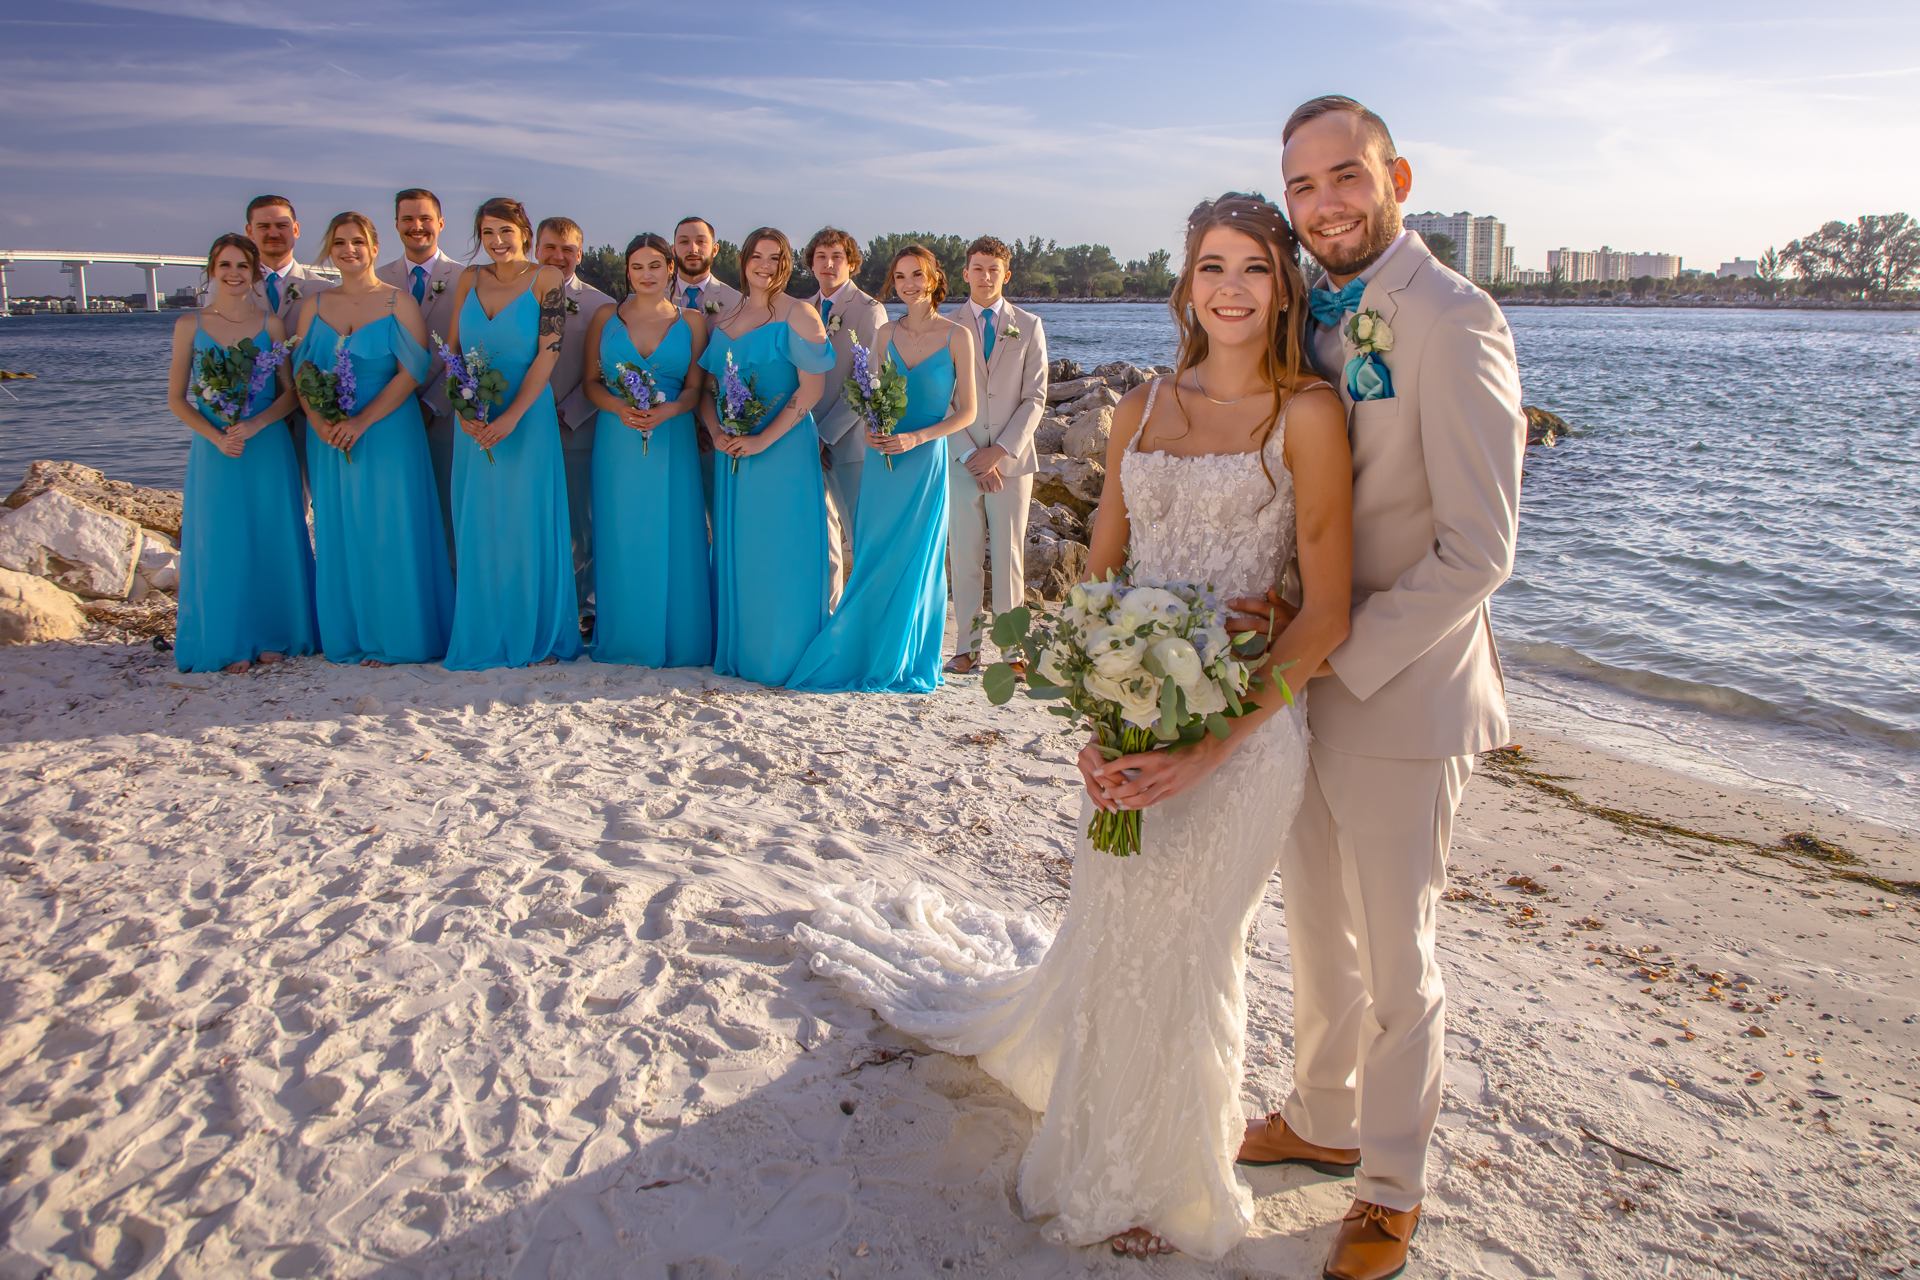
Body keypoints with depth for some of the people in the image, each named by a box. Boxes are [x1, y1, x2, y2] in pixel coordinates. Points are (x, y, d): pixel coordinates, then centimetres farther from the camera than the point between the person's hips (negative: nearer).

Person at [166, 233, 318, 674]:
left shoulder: (270, 324, 3)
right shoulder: (190, 325, 3)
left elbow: (291, 392, 0)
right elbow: (176, 399, 3)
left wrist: (253, 425, -16)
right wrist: (216, 436, -12)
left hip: (268, 447, 0)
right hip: (214, 449, 0)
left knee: (272, 540, 3)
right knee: (219, 544, 1)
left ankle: (272, 637, 16)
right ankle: (232, 643, 11)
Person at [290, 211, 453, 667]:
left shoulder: (399, 302, -1)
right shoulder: (315, 305, 11)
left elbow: (411, 372, -10)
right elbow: (300, 373, 8)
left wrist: (361, 422, -17)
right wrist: (318, 420, -12)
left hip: (388, 434, -4)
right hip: (328, 438, 4)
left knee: (390, 533, -2)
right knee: (339, 535, 6)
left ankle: (393, 636, 9)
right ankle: (350, 636, 16)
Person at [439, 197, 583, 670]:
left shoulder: (546, 278, -3)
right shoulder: (470, 279, 9)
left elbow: (548, 353, -9)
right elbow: (452, 350, 7)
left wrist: (510, 416, -16)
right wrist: (463, 410, -8)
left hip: (527, 417, -4)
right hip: (474, 423, 4)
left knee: (528, 525, 0)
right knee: (477, 529, 8)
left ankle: (536, 637, 13)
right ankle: (483, 639, 19)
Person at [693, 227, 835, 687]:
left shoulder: (799, 315, -4)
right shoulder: (726, 318, 14)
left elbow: (812, 389, -12)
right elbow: (707, 385, 15)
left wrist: (763, 439, -16)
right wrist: (716, 432, -5)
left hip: (784, 448, -6)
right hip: (732, 452, 6)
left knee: (780, 552, -3)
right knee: (734, 550, 9)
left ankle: (781, 654, 8)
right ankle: (736, 651, 21)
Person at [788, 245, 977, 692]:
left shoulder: (957, 336, -3)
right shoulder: (886, 334, 8)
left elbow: (965, 411, -2)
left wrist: (916, 437, -14)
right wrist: (868, 431, -6)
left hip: (925, 460, -3)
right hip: (882, 460, 3)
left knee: (913, 563, 2)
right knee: (872, 561, 5)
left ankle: (902, 663, 15)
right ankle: (867, 655, 17)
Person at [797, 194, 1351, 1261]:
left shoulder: (1307, 412, -7)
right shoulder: (1146, 407, 7)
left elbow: (1327, 612, -11)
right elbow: (1100, 573, 8)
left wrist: (1210, 746, -18)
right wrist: (1096, 723, -6)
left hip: (1242, 727, -4)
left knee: (1184, 956, 8)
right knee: (1113, 935, 14)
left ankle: (1170, 1185, 37)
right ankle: (1112, 1162, 46)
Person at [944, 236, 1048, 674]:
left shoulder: (1029, 327, 8)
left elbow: (1035, 398, 3)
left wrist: (1000, 451, -8)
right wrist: (971, 456, -8)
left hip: (1011, 459, 0)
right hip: (961, 460, 0)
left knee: (1009, 556, 1)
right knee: (964, 557, 1)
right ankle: (969, 647, 10)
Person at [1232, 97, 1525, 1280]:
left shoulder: (1451, 322, -17)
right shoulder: (1318, 318, 7)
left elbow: (1477, 552, -20)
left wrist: (1342, 654, -16)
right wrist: (1274, 614, -4)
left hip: (1400, 695, -7)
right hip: (1307, 682, 7)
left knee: (1397, 960, 8)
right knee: (1318, 931, 21)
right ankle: (1325, 1121, 43)